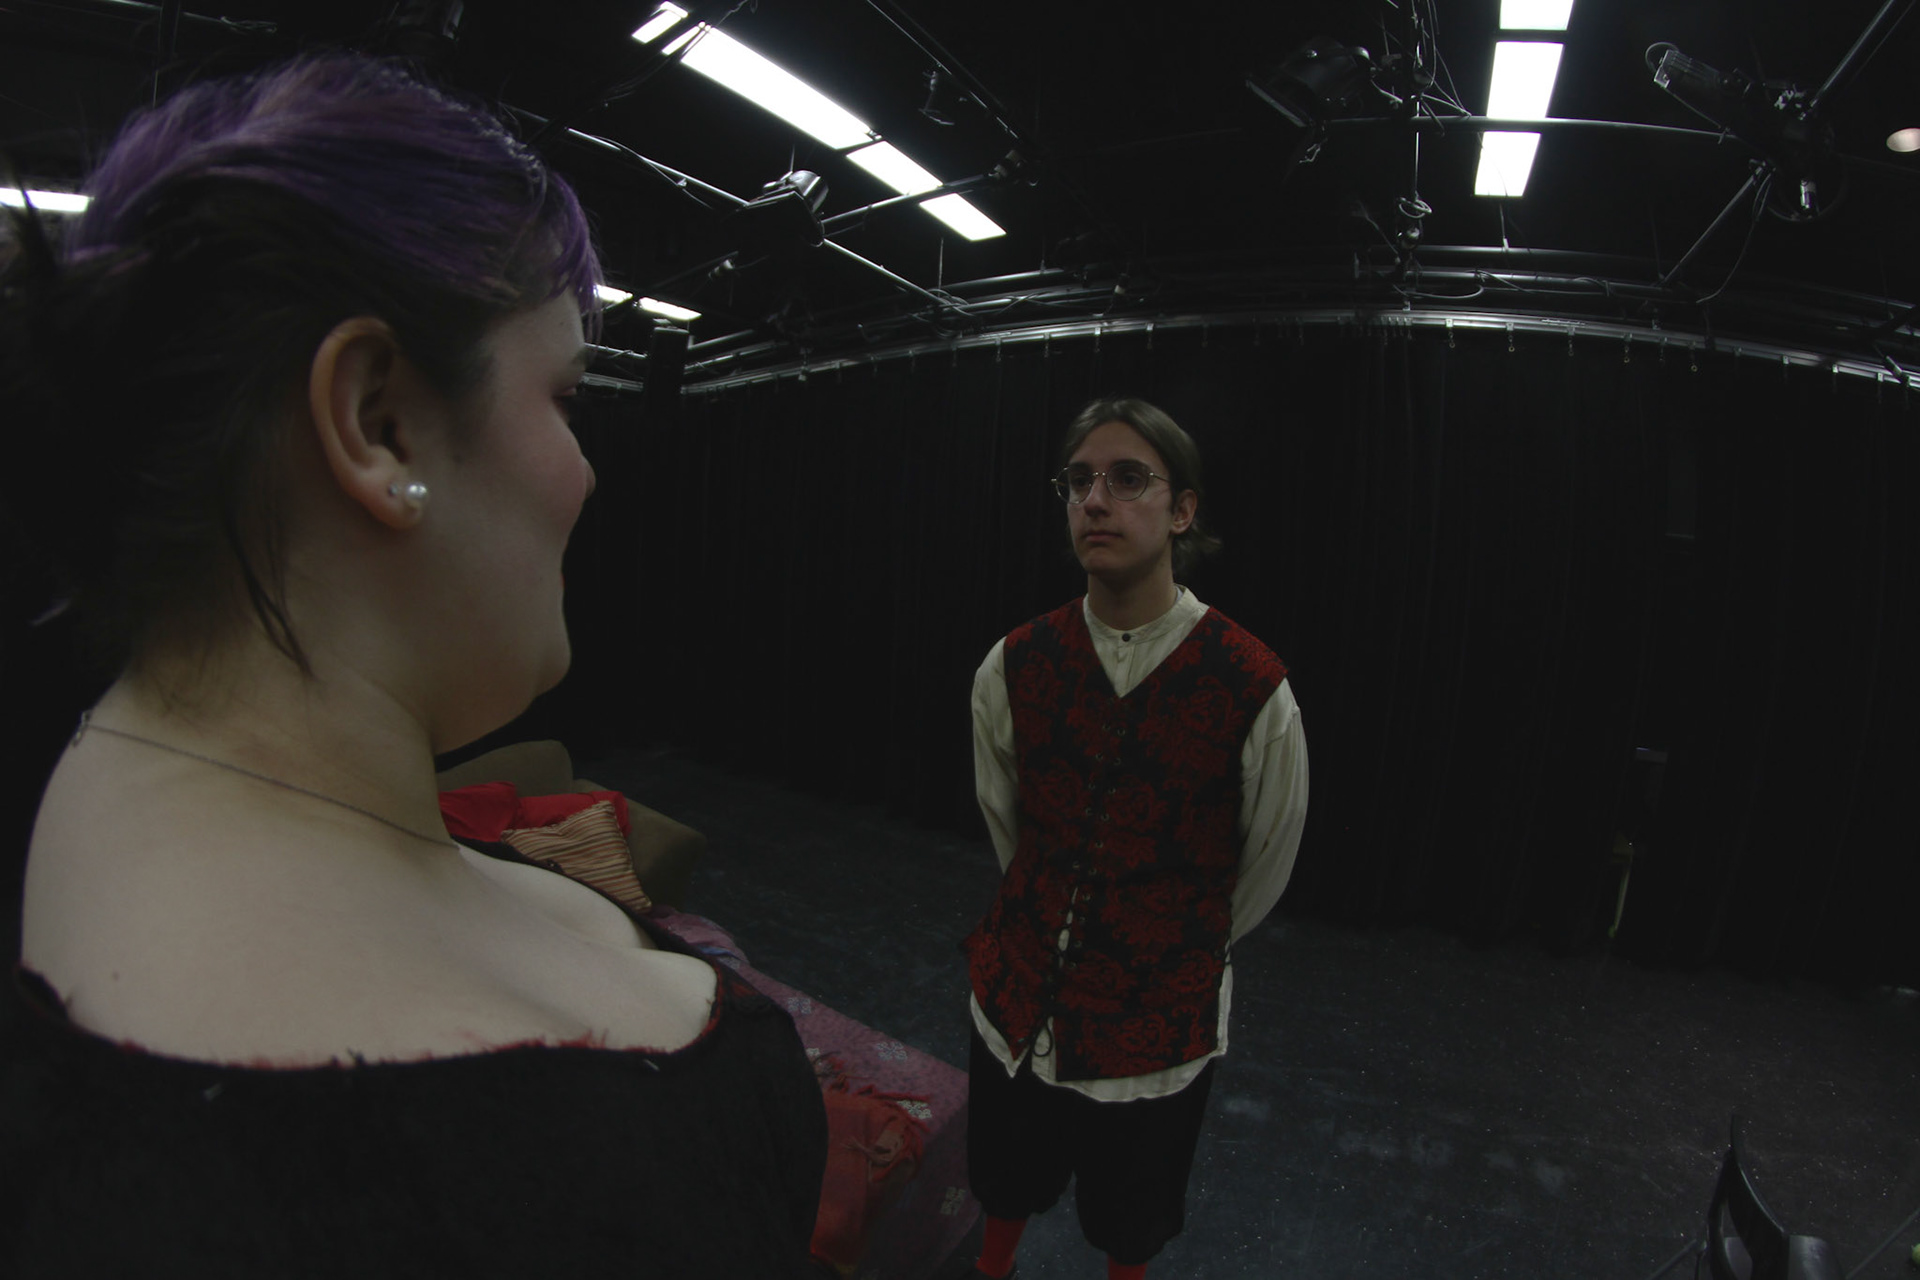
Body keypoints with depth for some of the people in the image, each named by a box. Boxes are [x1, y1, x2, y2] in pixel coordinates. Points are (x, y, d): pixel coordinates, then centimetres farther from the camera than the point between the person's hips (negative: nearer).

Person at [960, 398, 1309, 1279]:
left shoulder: (1254, 690, -20)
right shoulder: (1013, 668, -11)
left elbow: (1264, 870, -2)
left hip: (1160, 1018, -2)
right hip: (1019, 997, 3)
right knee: (1007, 1184, 28)